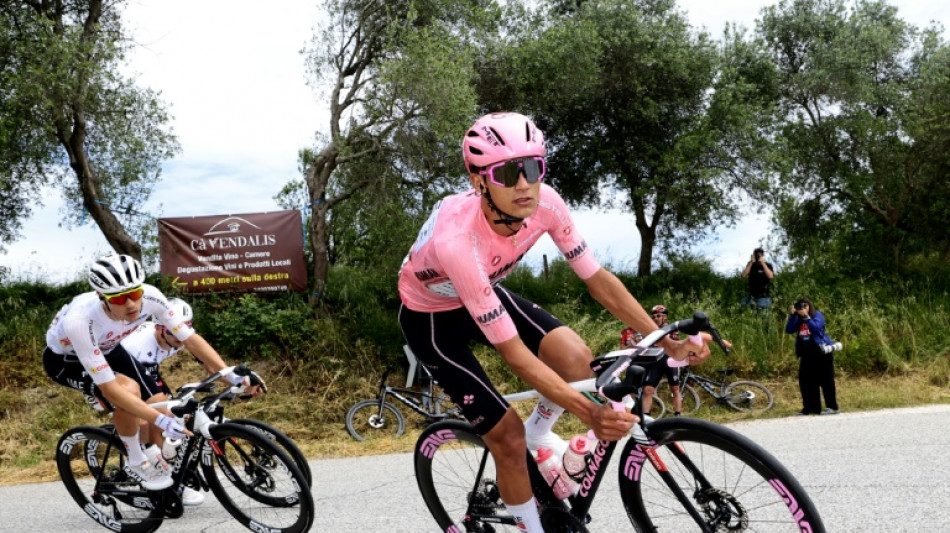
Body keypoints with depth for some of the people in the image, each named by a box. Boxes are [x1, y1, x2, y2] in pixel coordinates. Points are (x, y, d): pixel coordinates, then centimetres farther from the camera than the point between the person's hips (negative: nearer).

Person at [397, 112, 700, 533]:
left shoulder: (544, 203, -26)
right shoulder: (457, 240, -42)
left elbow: (597, 279, -14)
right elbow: (514, 353, -38)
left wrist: (666, 342, -17)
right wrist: (589, 413, -43)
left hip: (486, 291, 5)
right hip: (431, 318, -5)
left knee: (576, 359, -16)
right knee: (508, 436, -9)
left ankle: (538, 434, 14)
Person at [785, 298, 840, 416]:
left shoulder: (817, 315, -4)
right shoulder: (798, 319, 9)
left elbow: (816, 327, -20)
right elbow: (789, 330, -4)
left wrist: (806, 317, -25)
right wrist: (792, 315, -11)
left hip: (821, 352, -6)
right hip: (807, 355, 6)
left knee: (826, 380, -5)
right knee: (805, 381, 4)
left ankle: (832, 407, -3)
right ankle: (810, 407, 11)